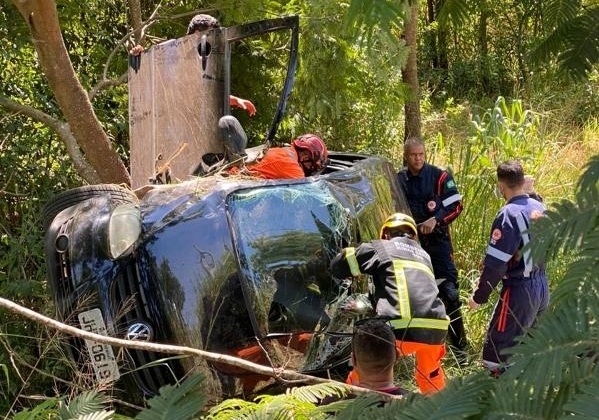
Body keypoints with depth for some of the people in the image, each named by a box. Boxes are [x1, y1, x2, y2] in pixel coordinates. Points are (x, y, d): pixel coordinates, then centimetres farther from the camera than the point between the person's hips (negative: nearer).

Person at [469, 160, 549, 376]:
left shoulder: (508, 215, -19)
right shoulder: (540, 208, 4)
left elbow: (495, 264, -19)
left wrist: (479, 297, -9)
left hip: (519, 290, -8)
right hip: (542, 286, 8)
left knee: (497, 356, -2)